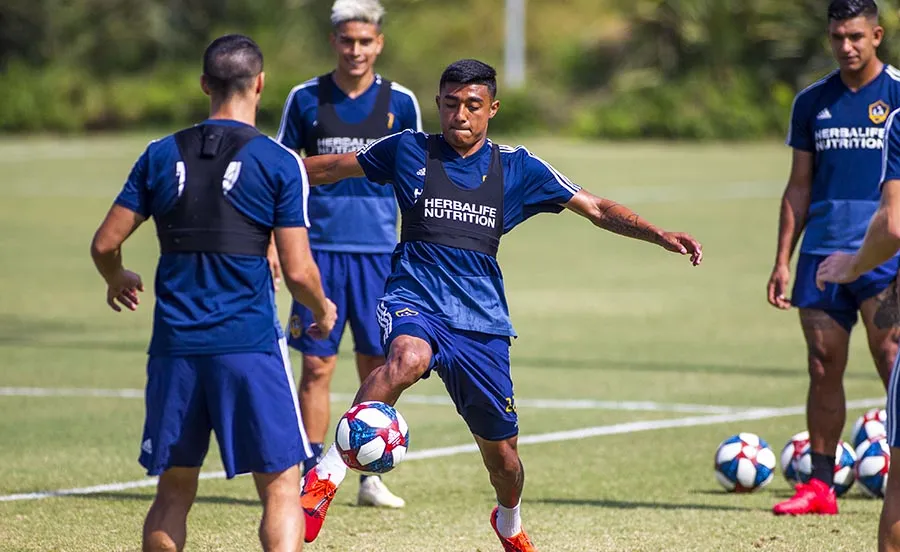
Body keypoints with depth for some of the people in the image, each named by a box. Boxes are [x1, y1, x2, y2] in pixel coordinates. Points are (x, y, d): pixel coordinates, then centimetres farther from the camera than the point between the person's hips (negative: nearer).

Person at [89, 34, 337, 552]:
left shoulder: (162, 155, 6)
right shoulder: (278, 162, -4)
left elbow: (105, 243, 9)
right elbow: (298, 272, -7)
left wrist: (117, 279, 32)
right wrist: (323, 310, 14)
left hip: (175, 347, 4)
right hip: (250, 344, -4)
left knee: (174, 490, 14)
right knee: (281, 485, 1)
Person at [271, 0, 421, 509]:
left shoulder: (401, 103, 3)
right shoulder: (306, 99, 3)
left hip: (379, 255, 0)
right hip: (319, 251, 0)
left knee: (377, 367, 2)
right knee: (317, 366, -1)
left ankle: (371, 477, 12)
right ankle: (312, 476, 5)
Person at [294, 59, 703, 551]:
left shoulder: (517, 168, 7)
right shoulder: (409, 151, 5)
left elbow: (597, 209, 9)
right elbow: (330, 167, 18)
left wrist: (660, 235, -3)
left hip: (481, 321, 2)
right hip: (414, 301, -2)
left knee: (501, 451, 8)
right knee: (409, 359, -39)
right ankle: (326, 474, -36)